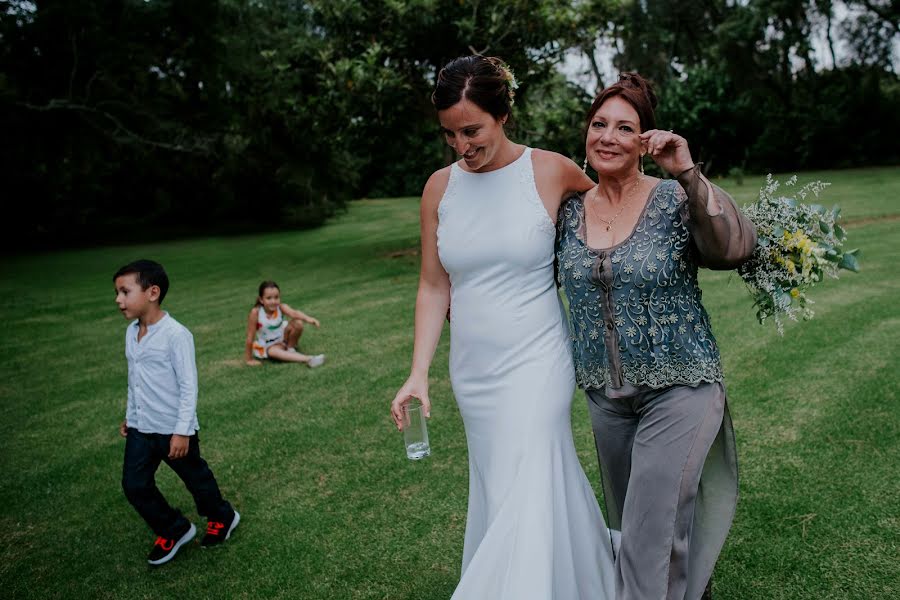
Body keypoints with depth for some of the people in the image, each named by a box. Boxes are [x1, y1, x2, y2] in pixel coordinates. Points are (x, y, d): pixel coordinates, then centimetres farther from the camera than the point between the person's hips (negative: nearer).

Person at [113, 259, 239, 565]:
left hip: (173, 430, -7)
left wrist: (182, 431, -20)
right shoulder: (131, 332, 3)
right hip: (140, 429, 7)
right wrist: (129, 416, 22)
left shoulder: (175, 334, -22)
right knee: (134, 485, 7)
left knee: (196, 478, 12)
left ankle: (222, 518, 38)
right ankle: (174, 530, 27)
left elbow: (189, 386, -20)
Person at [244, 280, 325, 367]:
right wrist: (249, 359, -17)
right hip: (269, 345, -1)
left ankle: (291, 349, 0)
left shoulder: (281, 307, -23)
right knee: (273, 352, -35)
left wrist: (307, 318, -66)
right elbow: (250, 337, -21)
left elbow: (294, 313, -45)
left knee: (298, 323, -25)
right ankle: (308, 359, -40)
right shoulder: (256, 312, -28)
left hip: (283, 337, 2)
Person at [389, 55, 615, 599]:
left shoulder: (551, 171, -8)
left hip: (535, 362, -4)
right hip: (471, 369, 4)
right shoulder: (440, 187, 1)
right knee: (513, 485, 15)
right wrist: (419, 373, -2)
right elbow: (433, 286, 4)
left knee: (523, 497, -7)